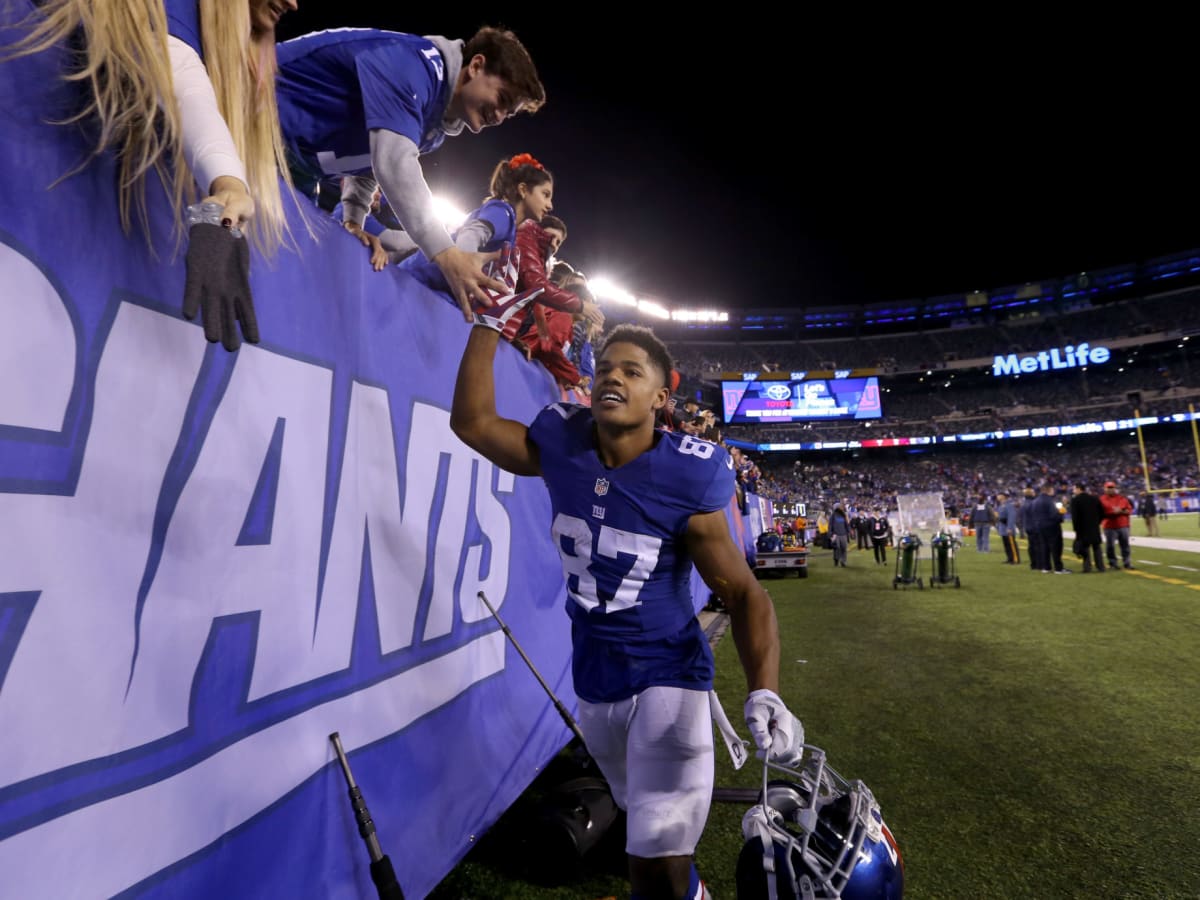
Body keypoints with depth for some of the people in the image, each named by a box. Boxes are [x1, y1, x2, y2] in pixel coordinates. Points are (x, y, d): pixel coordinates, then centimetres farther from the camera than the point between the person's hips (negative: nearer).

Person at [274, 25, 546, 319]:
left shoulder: (433, 125, 5)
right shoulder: (415, 63, -24)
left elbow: (370, 162, 15)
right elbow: (393, 161, -38)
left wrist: (353, 221, -1)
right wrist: (446, 254, -44)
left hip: (297, 159, 8)